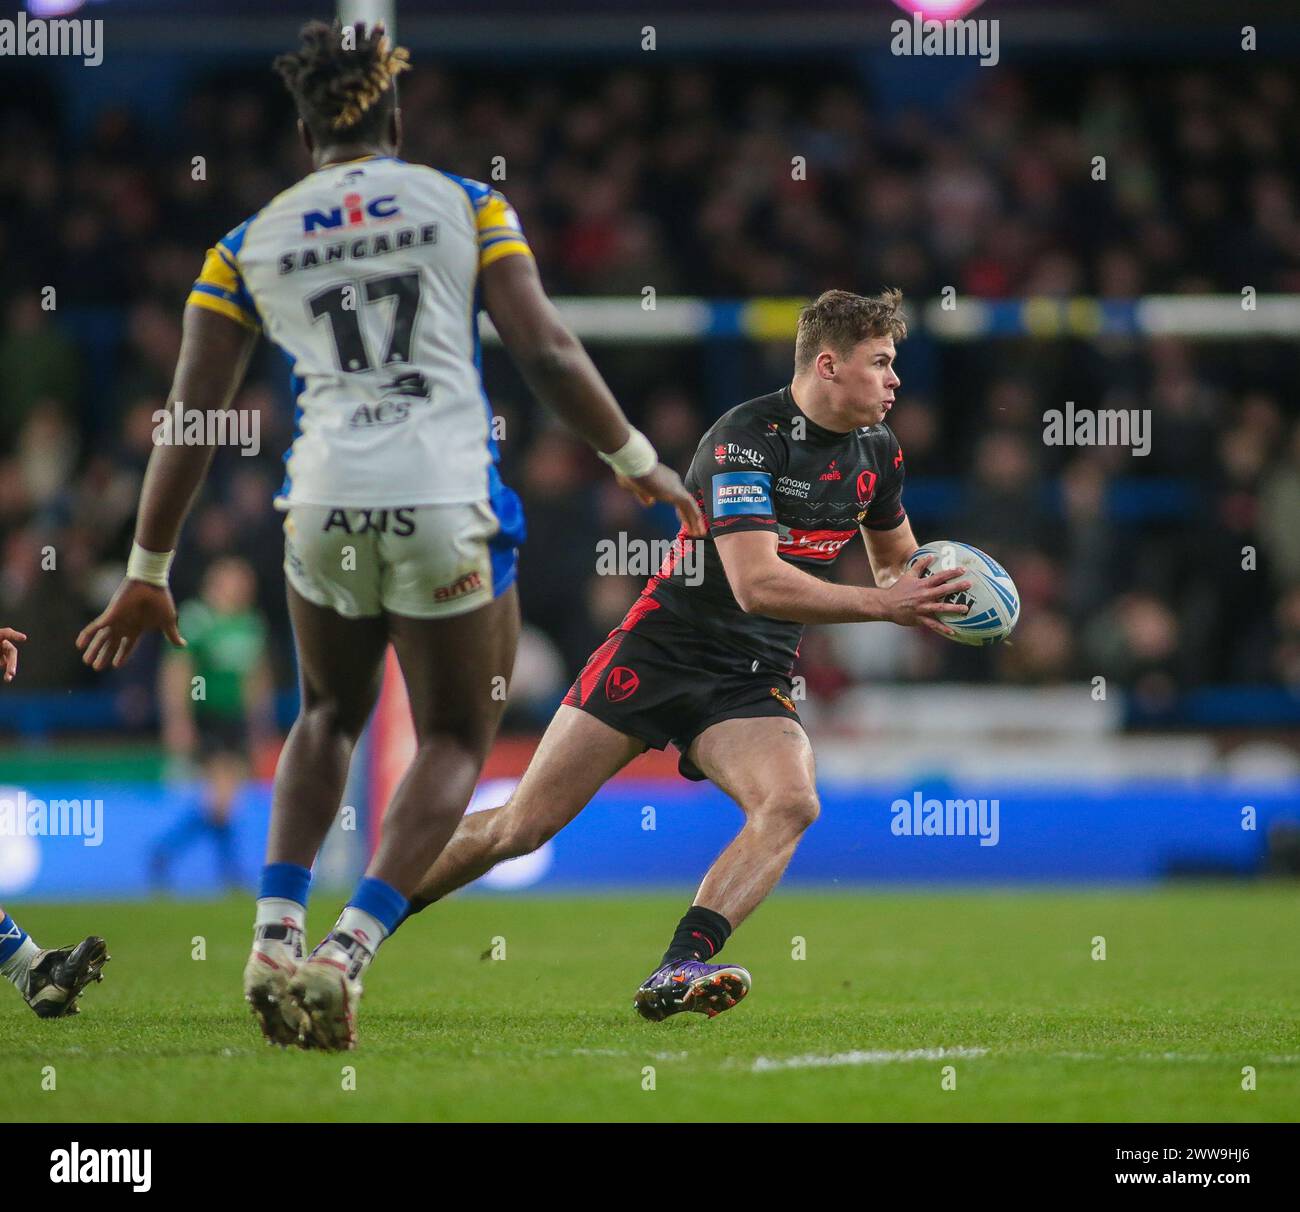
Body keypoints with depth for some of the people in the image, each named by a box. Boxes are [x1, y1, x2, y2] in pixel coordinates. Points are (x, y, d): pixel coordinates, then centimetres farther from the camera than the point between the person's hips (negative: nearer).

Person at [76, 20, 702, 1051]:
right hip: (446, 503, -2)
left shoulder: (250, 243, 10)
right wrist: (636, 462, 11)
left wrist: (148, 572, 15)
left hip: (325, 503, 2)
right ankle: (345, 955, -6)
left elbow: (191, 416, 9)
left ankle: (276, 933, 11)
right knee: (456, 737, 11)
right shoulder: (464, 205, 6)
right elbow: (546, 352, -1)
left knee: (331, 713, 27)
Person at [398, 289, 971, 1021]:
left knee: (792, 804, -27)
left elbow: (895, 561, 23)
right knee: (523, 826, -4)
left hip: (755, 681, 5)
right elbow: (757, 583, -29)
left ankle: (679, 972, -34)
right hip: (662, 653, -5)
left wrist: (922, 594, -2)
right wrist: (885, 605, -30)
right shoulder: (745, 439, -19)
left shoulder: (878, 450, 5)